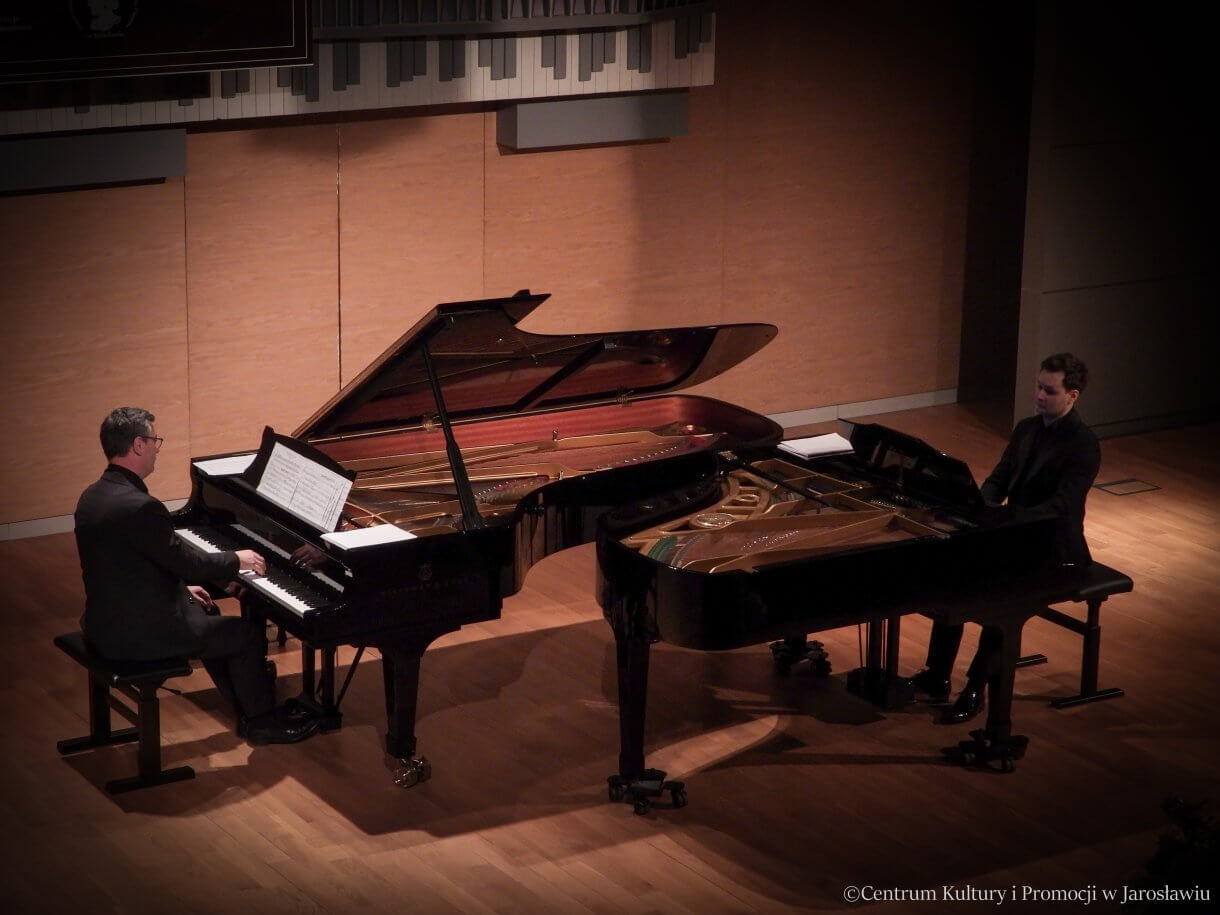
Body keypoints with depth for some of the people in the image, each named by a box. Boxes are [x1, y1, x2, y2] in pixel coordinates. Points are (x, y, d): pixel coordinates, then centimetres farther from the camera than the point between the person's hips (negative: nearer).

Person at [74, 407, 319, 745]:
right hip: (137, 634, -10)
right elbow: (188, 563, -19)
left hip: (105, 621, 10)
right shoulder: (140, 507, -27)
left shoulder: (94, 496, 4)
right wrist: (237, 559, -2)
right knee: (248, 633, 4)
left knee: (206, 614, 29)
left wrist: (183, 588, 17)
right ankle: (262, 721, 23)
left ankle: (248, 704, 38)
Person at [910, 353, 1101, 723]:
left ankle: (975, 689, -19)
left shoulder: (1084, 445, -17)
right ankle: (936, 676, -5)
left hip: (1054, 550, -8)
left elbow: (1060, 506, -26)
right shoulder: (1026, 429, 7)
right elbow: (998, 480, 12)